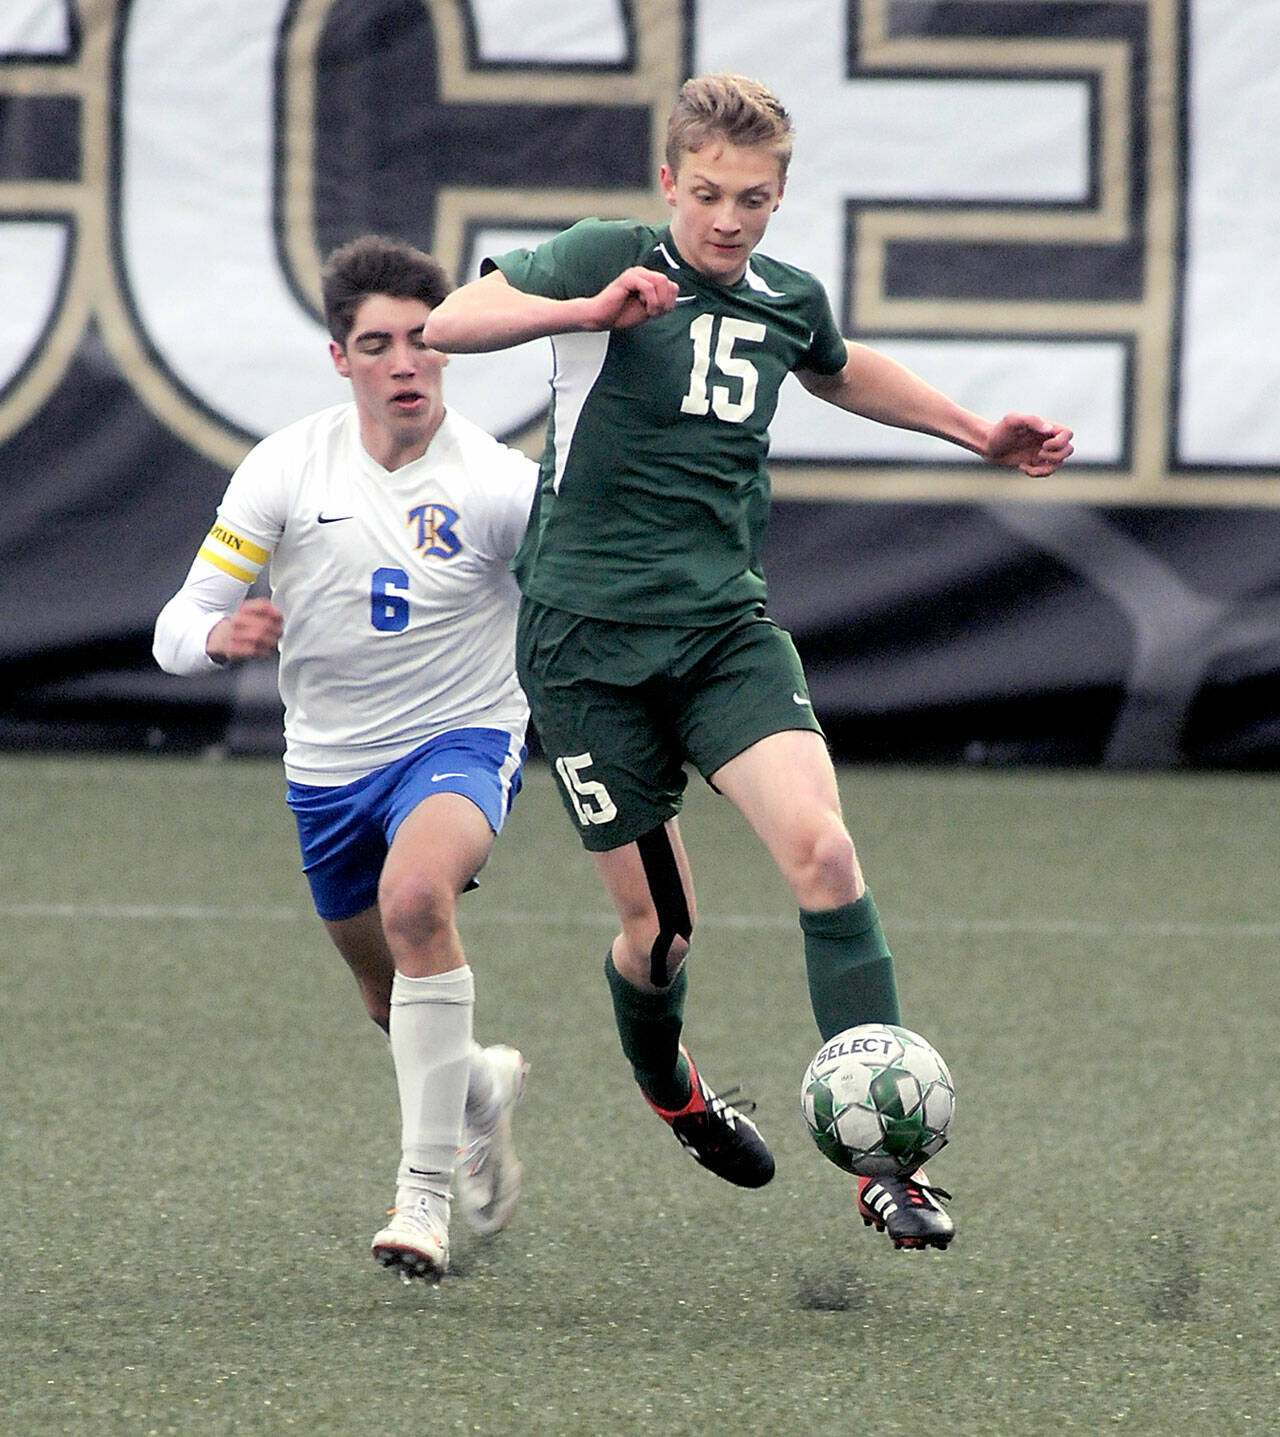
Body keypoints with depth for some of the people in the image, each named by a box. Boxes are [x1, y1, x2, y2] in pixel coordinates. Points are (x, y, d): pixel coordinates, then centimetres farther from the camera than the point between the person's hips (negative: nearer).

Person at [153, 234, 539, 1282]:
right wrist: (222, 634, -34)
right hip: (329, 763, 4)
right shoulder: (286, 469, -11)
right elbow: (177, 629, -10)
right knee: (391, 1001, 19)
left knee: (415, 899, -35)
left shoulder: (496, 484, -18)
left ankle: (427, 1190, -29)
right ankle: (482, 1086, 56)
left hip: (460, 737, -4)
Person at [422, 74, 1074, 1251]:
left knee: (820, 845, -20)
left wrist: (978, 433, 36)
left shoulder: (788, 300, 9)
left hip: (724, 624, 3)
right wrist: (586, 312, -34)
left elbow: (838, 369, 34)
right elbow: (445, 323, -20)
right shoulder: (610, 257, -7)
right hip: (587, 637, -3)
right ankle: (668, 1089, 39)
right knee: (658, 922, 2)